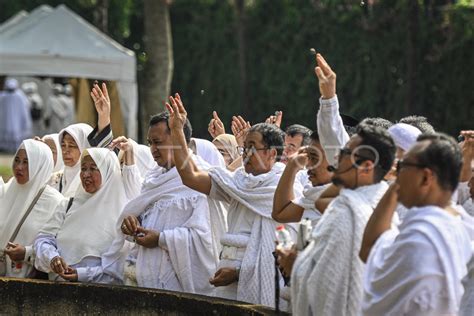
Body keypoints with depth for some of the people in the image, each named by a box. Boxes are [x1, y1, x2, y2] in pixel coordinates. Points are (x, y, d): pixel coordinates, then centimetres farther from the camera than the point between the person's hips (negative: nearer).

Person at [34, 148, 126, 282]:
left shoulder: (121, 214, 1)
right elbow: (43, 238, 11)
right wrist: (52, 258, -10)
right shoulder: (68, 205, 17)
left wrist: (83, 274, -13)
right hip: (59, 285, 4)